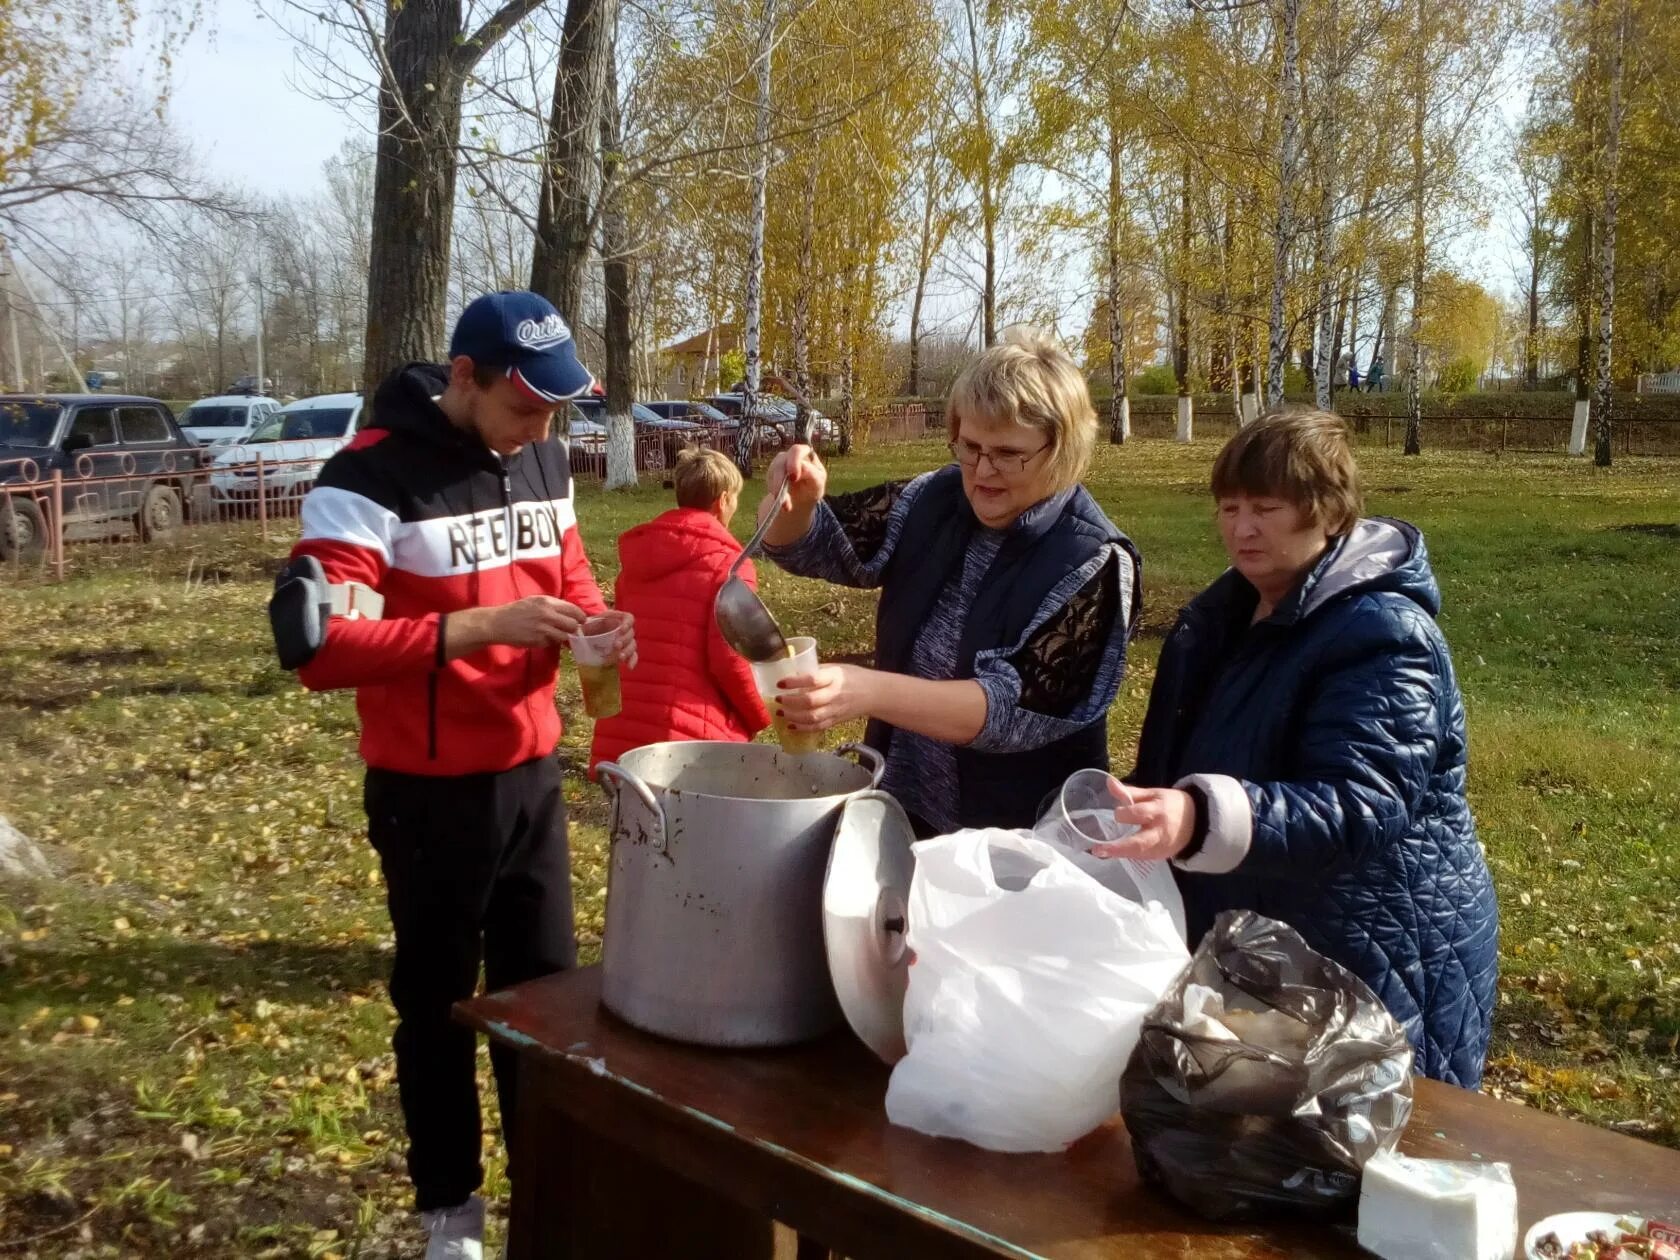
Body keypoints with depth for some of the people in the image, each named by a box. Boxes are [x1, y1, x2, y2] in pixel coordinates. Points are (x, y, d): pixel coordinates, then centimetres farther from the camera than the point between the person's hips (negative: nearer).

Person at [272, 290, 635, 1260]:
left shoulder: (544, 461, 3)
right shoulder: (371, 477, -18)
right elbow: (321, 646, -25)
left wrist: (594, 622, -6)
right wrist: (479, 626, -32)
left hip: (534, 772, 6)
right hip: (431, 791, -6)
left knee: (546, 982, 15)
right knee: (438, 998, 11)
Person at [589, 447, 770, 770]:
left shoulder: (637, 556, 14)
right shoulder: (727, 563, -8)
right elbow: (732, 661, -14)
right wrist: (761, 716, 3)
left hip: (619, 735, 6)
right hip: (692, 740, -6)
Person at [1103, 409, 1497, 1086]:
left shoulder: (1381, 637, -21)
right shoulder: (1222, 613, 6)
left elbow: (1356, 808, -34)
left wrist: (1202, 820, -48)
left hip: (1366, 961, -8)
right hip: (1243, 943, 8)